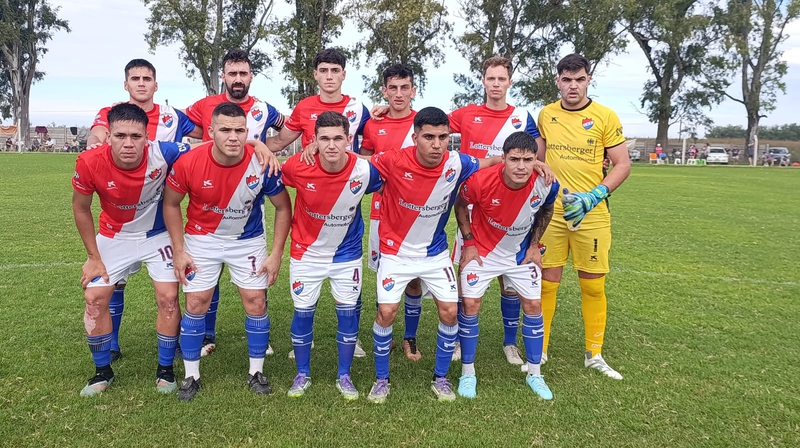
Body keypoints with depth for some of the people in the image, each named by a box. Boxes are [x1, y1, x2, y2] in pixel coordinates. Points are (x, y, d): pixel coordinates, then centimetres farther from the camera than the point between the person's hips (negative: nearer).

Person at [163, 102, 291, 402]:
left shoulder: (261, 164, -23)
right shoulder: (189, 163, -23)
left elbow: (283, 207, -8)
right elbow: (171, 204, -4)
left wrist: (276, 254, -9)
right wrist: (178, 251, -6)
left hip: (248, 240, 0)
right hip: (202, 239, 0)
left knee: (256, 302, 1)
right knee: (196, 304, 2)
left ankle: (256, 372, 19)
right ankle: (191, 376, 20)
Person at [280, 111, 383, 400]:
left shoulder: (365, 170, -22)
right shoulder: (298, 167, -24)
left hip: (347, 253, 1)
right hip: (307, 252, 0)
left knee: (347, 312, 7)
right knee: (303, 313, 7)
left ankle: (344, 377, 25)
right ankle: (302, 375, 28)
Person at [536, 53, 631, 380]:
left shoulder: (605, 117, -3)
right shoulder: (545, 115, 6)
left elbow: (623, 164, -2)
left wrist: (594, 196, -15)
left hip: (592, 215, -1)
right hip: (550, 213, 2)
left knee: (593, 285, 7)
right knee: (546, 282, 4)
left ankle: (594, 354, 24)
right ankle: (538, 351, 18)